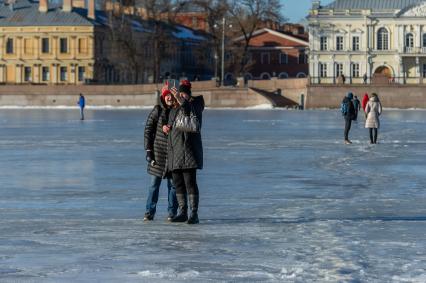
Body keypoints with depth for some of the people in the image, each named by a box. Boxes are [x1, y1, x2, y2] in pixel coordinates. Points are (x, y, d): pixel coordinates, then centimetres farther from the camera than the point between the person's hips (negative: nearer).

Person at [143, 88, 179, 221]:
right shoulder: (157, 111, -2)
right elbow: (148, 130, -1)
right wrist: (148, 150, -5)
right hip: (158, 151, -1)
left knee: (173, 183, 4)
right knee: (154, 183, 2)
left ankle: (172, 212, 11)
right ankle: (149, 212, 8)